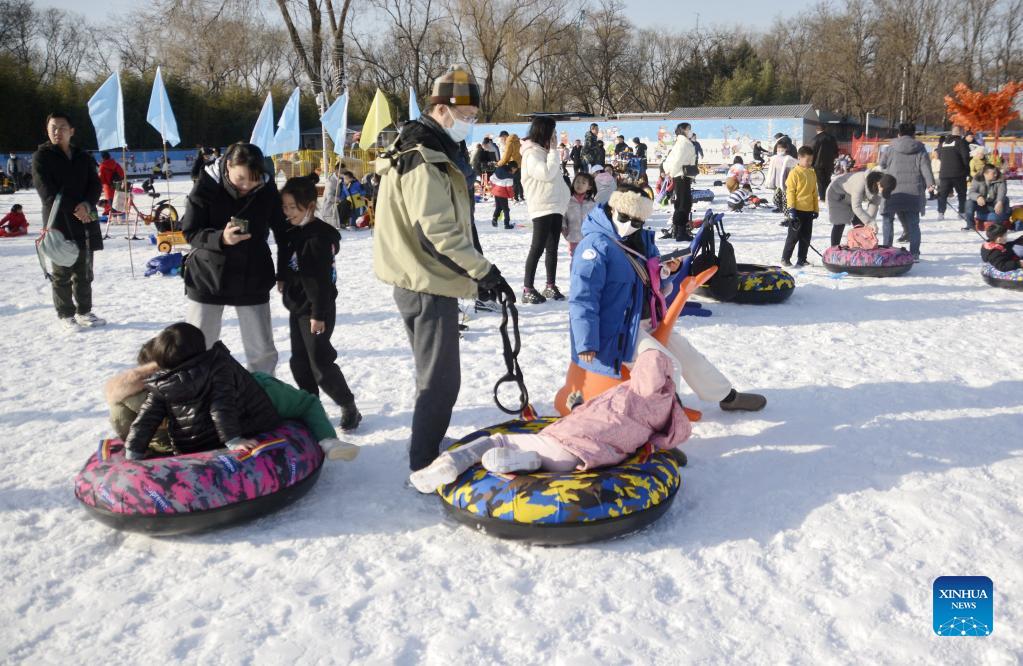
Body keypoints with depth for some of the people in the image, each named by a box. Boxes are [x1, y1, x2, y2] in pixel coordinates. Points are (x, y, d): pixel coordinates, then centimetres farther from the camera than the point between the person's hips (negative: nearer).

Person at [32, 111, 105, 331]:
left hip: (85, 220, 4)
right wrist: (73, 211, -15)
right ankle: (66, 315, 7)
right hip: (59, 221, -4)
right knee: (62, 272, 0)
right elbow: (47, 191, -8)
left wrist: (87, 205, -14)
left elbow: (96, 184, 5)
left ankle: (84, 311, 21)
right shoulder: (42, 157, 0)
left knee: (84, 271, 10)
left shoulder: (83, 157, 14)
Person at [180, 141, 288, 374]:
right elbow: (190, 232, -12)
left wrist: (283, 274, 2)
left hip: (253, 281, 1)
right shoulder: (206, 186, -14)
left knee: (263, 352, 7)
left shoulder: (267, 189, -9)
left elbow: (283, 232, 2)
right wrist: (220, 238, -30)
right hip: (208, 278, -1)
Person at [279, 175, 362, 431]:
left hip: (315, 309, -9)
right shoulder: (294, 232, 7)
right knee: (300, 362, 14)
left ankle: (349, 408, 11)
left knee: (320, 363, -4)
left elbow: (322, 280, -22)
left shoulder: (319, 236, -20)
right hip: (297, 306, 9)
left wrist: (319, 313, -22)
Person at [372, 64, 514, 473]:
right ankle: (425, 468, 7)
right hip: (430, 288, -11)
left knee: (434, 377, 20)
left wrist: (475, 272, 20)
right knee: (441, 382, -3)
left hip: (420, 284, 11)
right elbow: (439, 232, -25)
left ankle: (428, 458, 33)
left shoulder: (429, 153, 16)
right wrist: (484, 271, -22)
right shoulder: (424, 161, -18)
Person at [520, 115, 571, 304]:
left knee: (552, 248, 10)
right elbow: (547, 174, -21)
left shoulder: (544, 151, 19)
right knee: (538, 248, -9)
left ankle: (551, 286, 16)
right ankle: (527, 289, -5)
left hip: (556, 206, 9)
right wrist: (553, 151, -13)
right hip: (542, 207, -9)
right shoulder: (532, 153, -9)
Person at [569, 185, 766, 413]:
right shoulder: (596, 246, -20)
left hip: (647, 322, 10)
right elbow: (583, 299, -25)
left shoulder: (641, 239, 8)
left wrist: (668, 269, 0)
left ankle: (728, 396, 36)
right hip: (619, 331, -10)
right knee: (669, 367, -19)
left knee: (686, 352, 18)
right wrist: (587, 344, -28)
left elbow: (651, 279, 24)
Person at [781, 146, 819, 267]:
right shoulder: (795, 173, -9)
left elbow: (814, 192, 16)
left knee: (806, 237, 9)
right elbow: (790, 192, -11)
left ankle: (802, 259, 17)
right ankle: (785, 258, 10)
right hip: (797, 210, -6)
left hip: (809, 210, 6)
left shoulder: (812, 173, 11)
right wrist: (791, 208, -15)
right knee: (794, 236, -1)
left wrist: (816, 209, 15)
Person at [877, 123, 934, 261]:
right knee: (913, 223, 8)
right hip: (914, 191, 2)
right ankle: (914, 253, 5)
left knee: (888, 219, 11)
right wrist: (930, 183, -6)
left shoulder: (891, 148, 3)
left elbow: (882, 164, 12)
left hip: (893, 191, -2)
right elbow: (925, 167, -3)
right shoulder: (920, 149, 6)